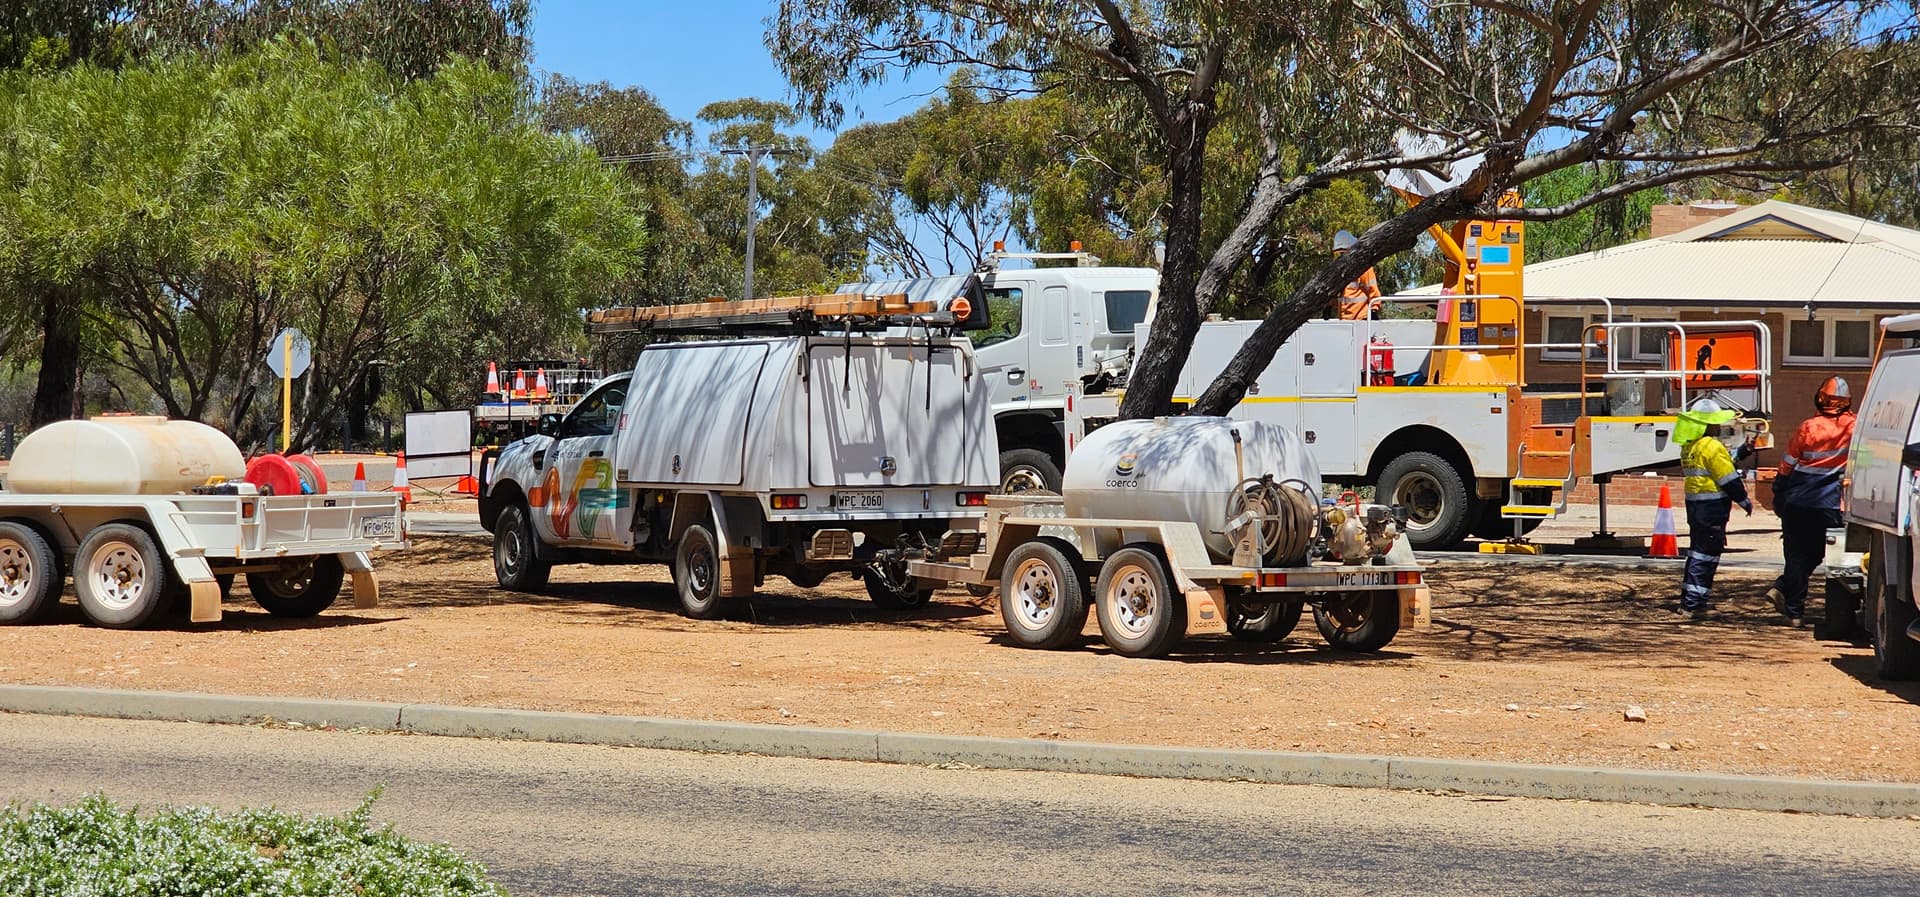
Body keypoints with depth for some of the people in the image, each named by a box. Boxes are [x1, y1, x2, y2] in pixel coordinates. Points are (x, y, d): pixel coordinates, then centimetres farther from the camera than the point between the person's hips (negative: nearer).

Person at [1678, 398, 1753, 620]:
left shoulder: (1689, 446, 12)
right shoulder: (1712, 447, -17)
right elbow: (1728, 479, -14)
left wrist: (1741, 452, 16)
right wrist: (1744, 500, -3)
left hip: (1694, 502, 9)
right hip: (1712, 508, -9)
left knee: (1697, 550, 17)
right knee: (1706, 554, -5)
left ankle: (1687, 600, 22)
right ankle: (1694, 603, -6)